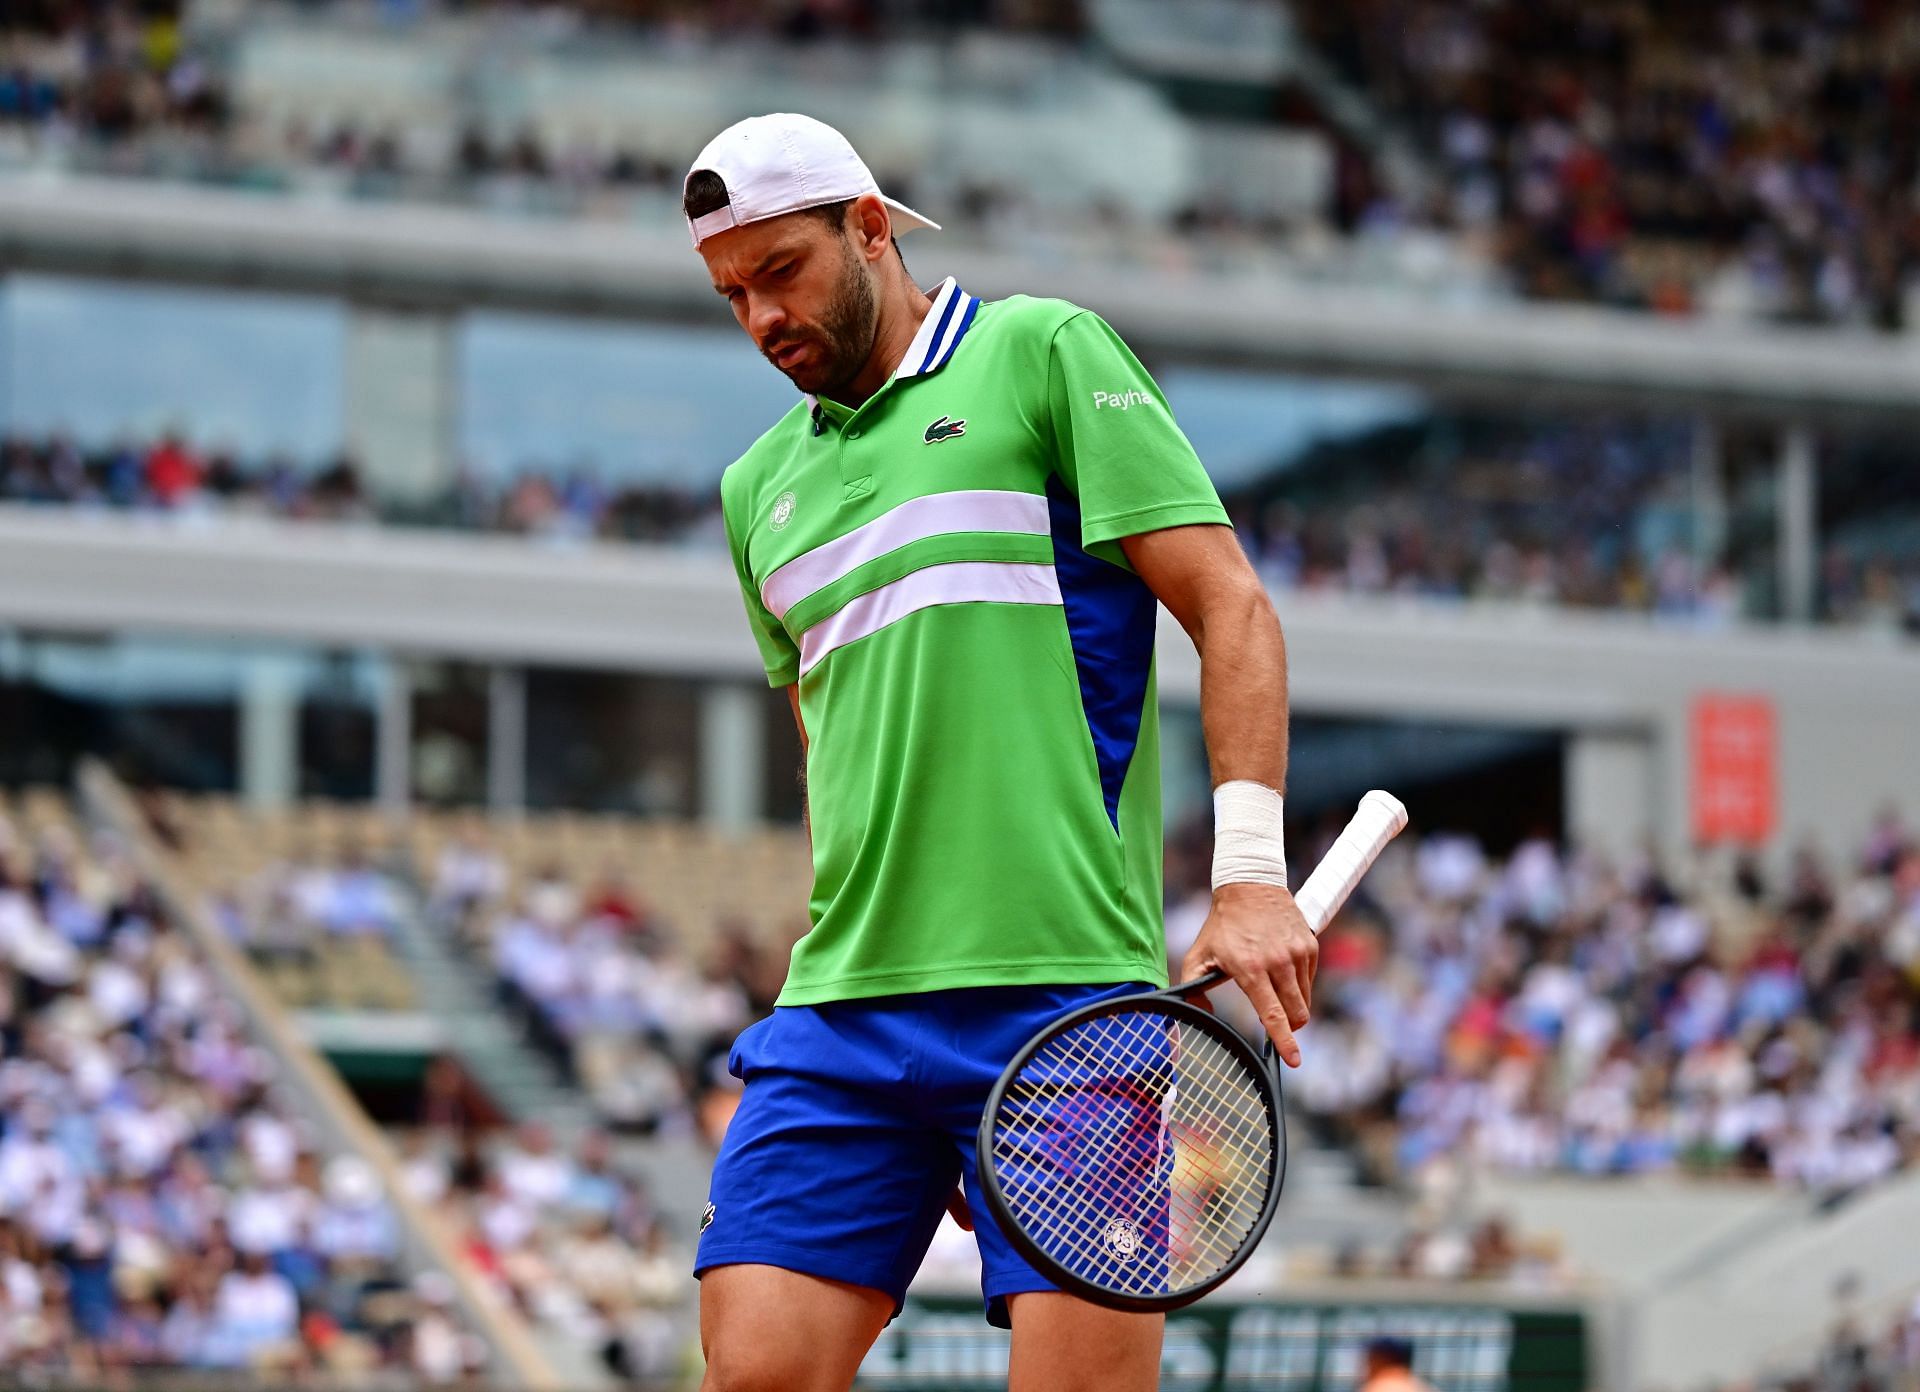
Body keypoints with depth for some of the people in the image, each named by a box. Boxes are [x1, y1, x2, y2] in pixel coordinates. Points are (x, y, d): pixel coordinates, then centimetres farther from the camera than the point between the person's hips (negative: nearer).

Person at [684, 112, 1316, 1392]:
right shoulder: (760, 488, 21)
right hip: (842, 1005, 5)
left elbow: (1229, 605, -3)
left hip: (1067, 996, -5)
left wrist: (1250, 873, -14)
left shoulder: (1043, 352, 4)